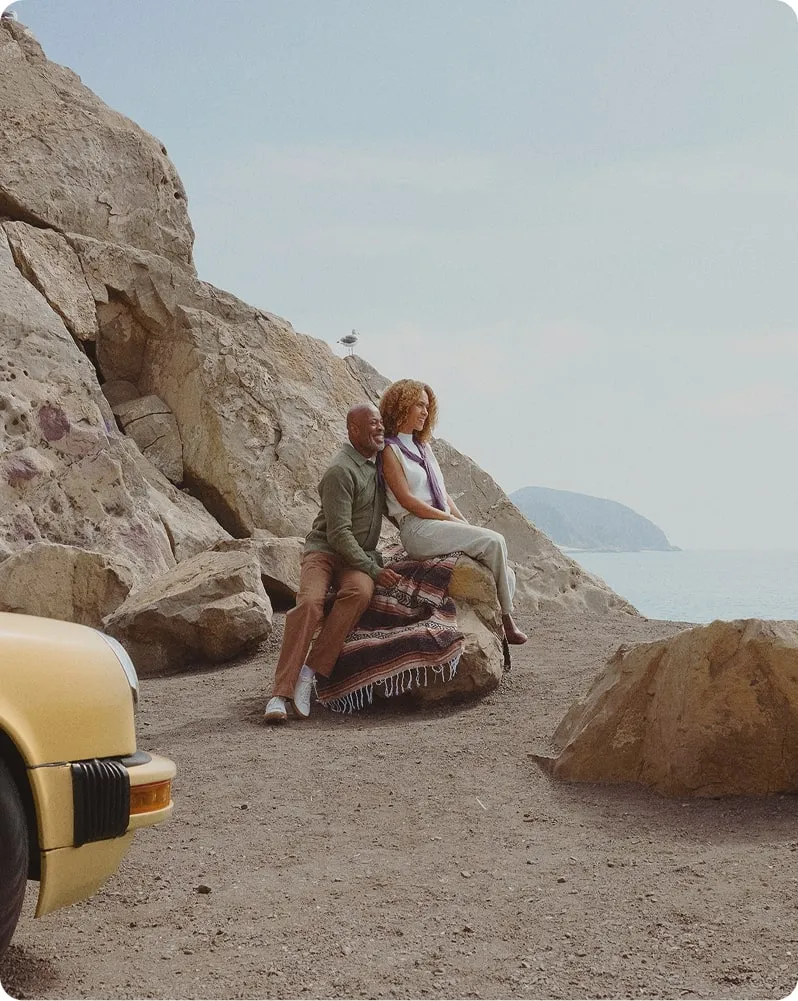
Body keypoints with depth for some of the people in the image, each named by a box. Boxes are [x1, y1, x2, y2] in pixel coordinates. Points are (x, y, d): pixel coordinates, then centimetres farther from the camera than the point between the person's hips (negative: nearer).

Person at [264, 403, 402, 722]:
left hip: (361, 555, 5)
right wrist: (374, 570, -19)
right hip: (325, 550, -5)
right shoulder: (340, 471, -13)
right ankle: (280, 694, -31)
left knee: (359, 592, -31)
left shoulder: (377, 462, 13)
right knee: (309, 603, -33)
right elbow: (338, 534, -17)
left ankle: (311, 670, -30)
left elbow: (395, 507, 34)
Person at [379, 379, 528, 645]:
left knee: (507, 577, -7)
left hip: (443, 524, 8)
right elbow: (407, 500, -10)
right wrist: (450, 519, -12)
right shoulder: (390, 451, -1)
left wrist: (464, 523, 6)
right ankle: (506, 620, -16)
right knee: (494, 541, -25)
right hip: (418, 529, -8)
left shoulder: (423, 447, 23)